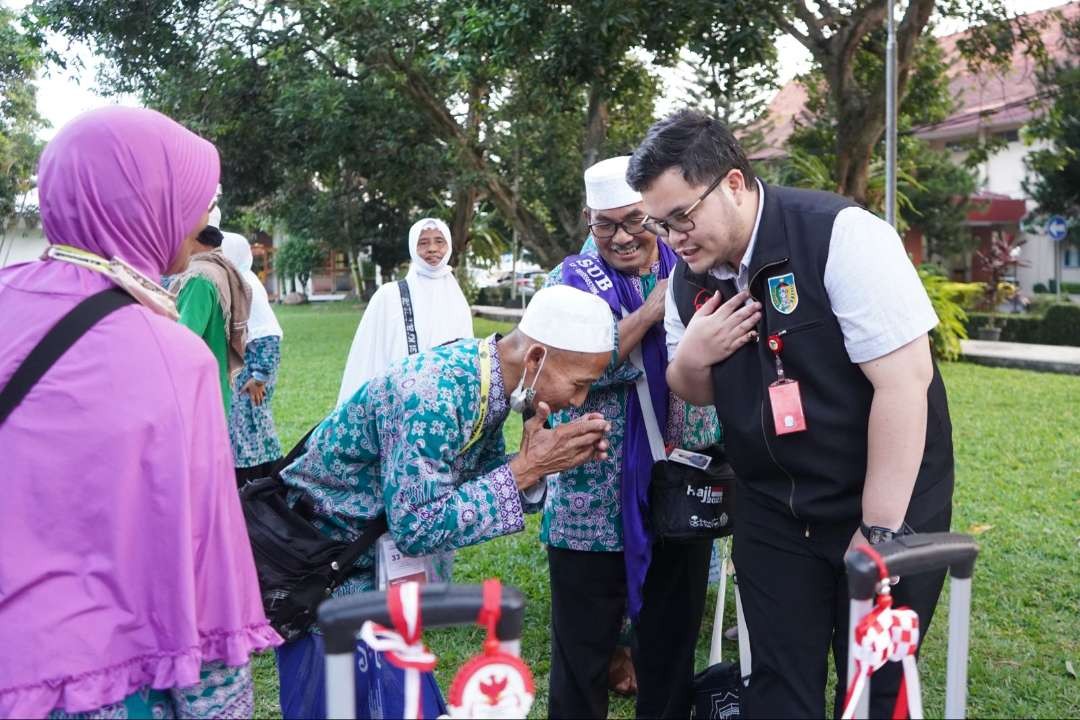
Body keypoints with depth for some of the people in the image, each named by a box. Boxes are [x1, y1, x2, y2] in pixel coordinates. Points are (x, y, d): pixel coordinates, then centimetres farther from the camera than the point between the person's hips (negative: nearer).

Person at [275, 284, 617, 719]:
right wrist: (526, 467, -30)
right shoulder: (432, 393, -33)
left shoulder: (486, 376, -6)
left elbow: (481, 481, 3)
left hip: (373, 561, 8)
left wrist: (534, 464, -17)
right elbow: (416, 528, -33)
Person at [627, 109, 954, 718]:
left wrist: (879, 530, -20)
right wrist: (690, 358, -11)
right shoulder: (689, 278, 0)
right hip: (773, 512, 5)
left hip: (885, 503, -5)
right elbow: (697, 391, 14)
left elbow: (904, 379, -22)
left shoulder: (840, 236, -20)